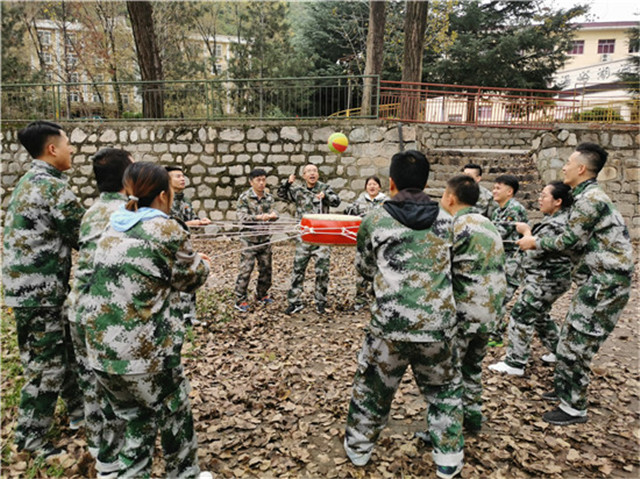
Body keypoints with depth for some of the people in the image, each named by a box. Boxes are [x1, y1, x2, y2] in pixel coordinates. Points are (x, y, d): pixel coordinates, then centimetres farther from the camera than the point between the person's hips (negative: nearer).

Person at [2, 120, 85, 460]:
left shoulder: (30, 181, 13)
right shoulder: (53, 186, -19)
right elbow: (84, 237, -16)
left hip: (32, 284, 10)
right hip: (40, 290, -10)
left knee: (68, 349, 20)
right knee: (46, 364, 4)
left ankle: (78, 409, 35)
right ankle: (30, 436, 20)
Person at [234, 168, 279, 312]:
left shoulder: (268, 197, 8)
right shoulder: (244, 198, -8)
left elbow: (272, 211, 2)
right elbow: (243, 218, -16)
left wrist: (273, 214, -23)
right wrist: (259, 217, -32)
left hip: (265, 238, 5)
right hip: (250, 239, -5)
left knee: (266, 268, 12)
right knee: (246, 269, -4)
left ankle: (261, 295, 30)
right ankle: (240, 300, 5)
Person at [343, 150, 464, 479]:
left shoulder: (374, 220, -2)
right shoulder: (445, 220, 5)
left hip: (389, 322, -1)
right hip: (438, 323, 2)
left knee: (371, 387, 20)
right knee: (445, 390, 24)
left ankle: (358, 448, 37)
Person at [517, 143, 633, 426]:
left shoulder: (590, 198, -18)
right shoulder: (588, 196, 15)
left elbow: (570, 241, -15)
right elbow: (578, 241, 15)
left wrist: (536, 243, -1)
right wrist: (535, 240, 13)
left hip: (605, 283, -10)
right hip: (598, 280, 10)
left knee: (575, 344, -4)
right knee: (571, 337, 17)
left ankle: (574, 408, 9)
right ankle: (563, 390, 31)